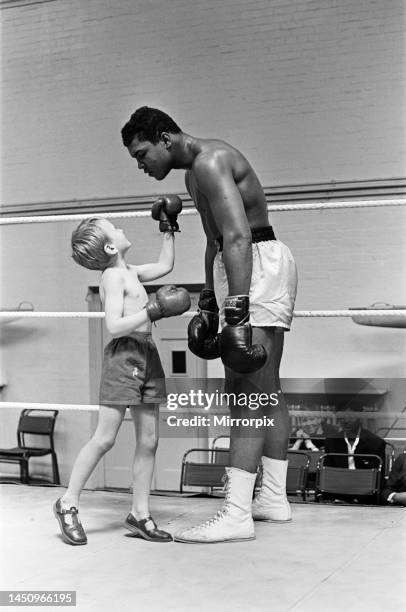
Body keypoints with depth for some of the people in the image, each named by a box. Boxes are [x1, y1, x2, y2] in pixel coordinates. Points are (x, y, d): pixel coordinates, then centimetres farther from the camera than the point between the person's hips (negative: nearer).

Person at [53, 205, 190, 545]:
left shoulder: (130, 272, 16)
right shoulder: (113, 276, -10)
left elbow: (164, 265, 32)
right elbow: (114, 325, -18)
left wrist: (168, 230, 31)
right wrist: (154, 311, -19)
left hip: (147, 357, 9)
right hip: (124, 355, -9)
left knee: (148, 441, 6)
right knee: (104, 438, -6)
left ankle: (140, 514, 12)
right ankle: (68, 504, 8)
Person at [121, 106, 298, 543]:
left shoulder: (209, 161, -16)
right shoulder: (195, 172, 17)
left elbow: (238, 237, -28)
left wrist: (237, 315, -34)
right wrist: (208, 306, 26)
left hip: (259, 264, -11)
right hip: (240, 265, 11)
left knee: (244, 392, -15)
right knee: (266, 390, 13)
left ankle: (236, 516, -15)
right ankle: (274, 499, 21)